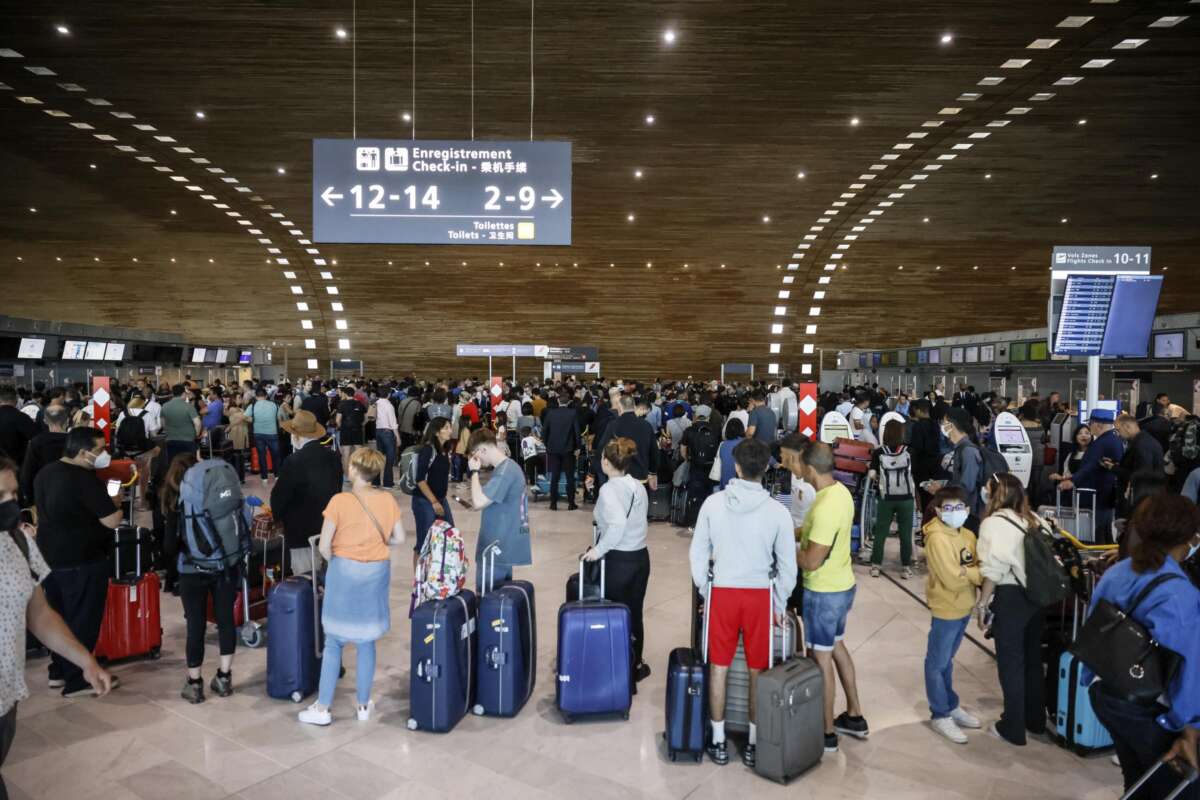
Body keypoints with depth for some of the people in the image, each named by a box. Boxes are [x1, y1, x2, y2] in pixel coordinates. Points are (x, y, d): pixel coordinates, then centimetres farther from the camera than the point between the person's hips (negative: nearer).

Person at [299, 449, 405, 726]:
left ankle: (322, 709, 16)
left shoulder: (340, 501, -14)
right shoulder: (388, 500, -4)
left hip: (345, 571, -3)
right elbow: (399, 538, 2)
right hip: (377, 572, 3)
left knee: (333, 642, 9)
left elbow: (324, 546, -11)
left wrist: (335, 561, 8)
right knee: (366, 642, 13)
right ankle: (363, 705, 23)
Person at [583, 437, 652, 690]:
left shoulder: (609, 489, -17)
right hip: (640, 556, 7)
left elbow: (617, 525, -31)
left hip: (617, 560, -7)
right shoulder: (638, 486, 3)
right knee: (635, 614, 18)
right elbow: (633, 521, 3)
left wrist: (599, 549, -21)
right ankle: (636, 665, 32)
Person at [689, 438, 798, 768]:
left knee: (718, 668, 12)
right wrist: (780, 602, 11)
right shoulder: (777, 512, -9)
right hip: (760, 595, 0)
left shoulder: (713, 503, -7)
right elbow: (787, 563, -2)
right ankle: (754, 744, 21)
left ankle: (718, 742, 22)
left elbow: (698, 552, 0)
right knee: (758, 672, 12)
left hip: (722, 592, 1)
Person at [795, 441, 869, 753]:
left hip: (824, 592, -9)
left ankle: (827, 734, 18)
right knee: (836, 646, 23)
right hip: (843, 585, 9)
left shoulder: (825, 507, -29)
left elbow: (811, 562, -26)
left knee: (821, 658, 5)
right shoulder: (841, 491, 0)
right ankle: (854, 717, 37)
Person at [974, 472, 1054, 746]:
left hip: (1011, 598, -7)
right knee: (1032, 657, 20)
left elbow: (993, 570, -18)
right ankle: (1036, 720, 34)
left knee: (1010, 662, 5)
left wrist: (982, 603, -11)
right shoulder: (1034, 519, 9)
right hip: (1039, 595, 7)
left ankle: (1013, 728, 15)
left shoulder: (993, 522, -12)